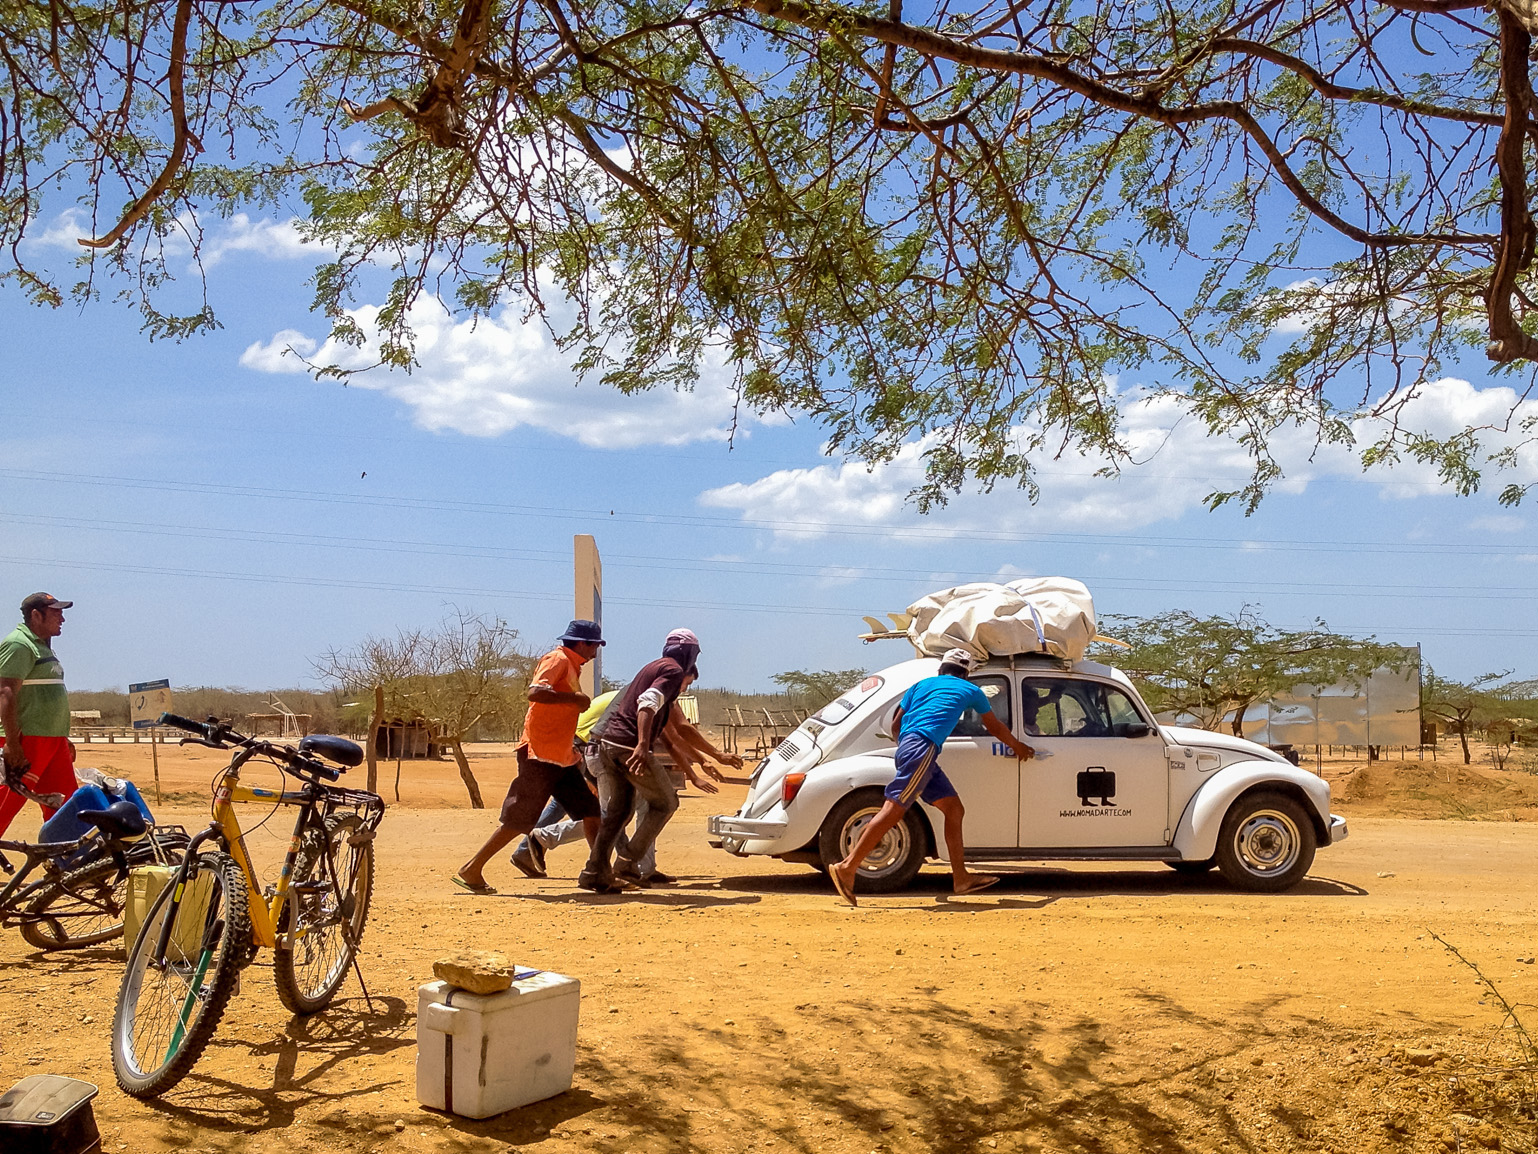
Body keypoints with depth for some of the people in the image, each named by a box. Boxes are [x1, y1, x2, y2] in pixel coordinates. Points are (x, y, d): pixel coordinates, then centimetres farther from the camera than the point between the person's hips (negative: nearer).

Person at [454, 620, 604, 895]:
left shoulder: (571, 666, 19)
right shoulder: (557, 659, -10)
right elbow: (535, 692, -27)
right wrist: (576, 697, -22)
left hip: (562, 758, 10)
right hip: (540, 756, -10)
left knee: (591, 812, 7)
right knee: (518, 819, -7)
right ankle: (470, 870, 2)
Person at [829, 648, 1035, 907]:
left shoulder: (921, 685, 26)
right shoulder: (970, 690, 17)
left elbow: (895, 725, 24)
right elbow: (995, 728, 31)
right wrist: (1018, 746, 47)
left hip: (906, 745, 7)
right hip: (922, 748, -7)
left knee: (954, 808, 12)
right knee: (893, 809, -15)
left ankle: (961, 877, 12)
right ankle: (848, 867, -22)